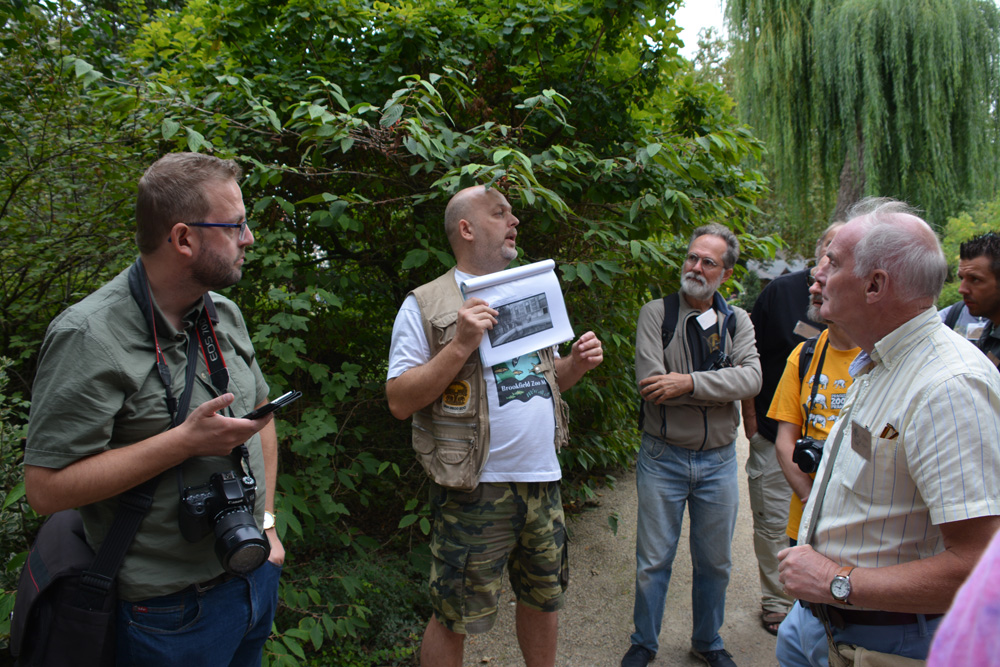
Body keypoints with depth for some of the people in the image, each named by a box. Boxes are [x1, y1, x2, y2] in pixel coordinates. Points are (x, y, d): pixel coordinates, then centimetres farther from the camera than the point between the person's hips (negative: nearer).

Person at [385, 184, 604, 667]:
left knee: (544, 599, 20)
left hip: (543, 481, 6)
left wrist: (576, 363, 1)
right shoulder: (426, 306, -7)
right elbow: (400, 401, -14)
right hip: (476, 491, -6)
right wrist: (461, 346, -23)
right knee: (454, 619, 6)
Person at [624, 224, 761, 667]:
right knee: (653, 561, 9)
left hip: (718, 460, 3)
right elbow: (651, 384, -19)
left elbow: (752, 377, -14)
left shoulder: (737, 321, 3)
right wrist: (720, 389, -16)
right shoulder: (656, 314, -6)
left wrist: (690, 383, -25)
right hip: (663, 457, -2)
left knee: (715, 562, 17)